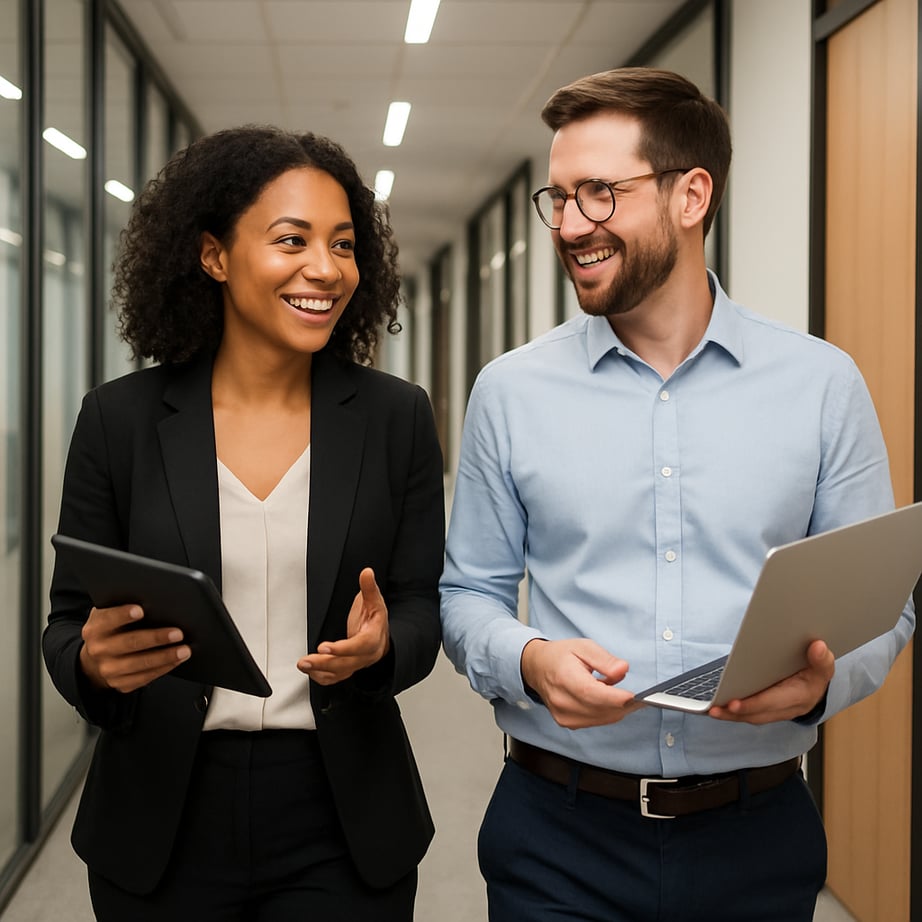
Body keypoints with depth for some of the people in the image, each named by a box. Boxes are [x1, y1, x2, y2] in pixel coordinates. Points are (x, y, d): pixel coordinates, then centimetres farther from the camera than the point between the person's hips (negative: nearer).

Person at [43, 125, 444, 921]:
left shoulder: (397, 417, -1)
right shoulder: (120, 419, -3)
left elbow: (423, 608, 1)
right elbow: (69, 622, 1)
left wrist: (381, 646, -21)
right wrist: (95, 663, -22)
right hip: (163, 825, 0)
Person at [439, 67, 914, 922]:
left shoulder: (823, 385, -1)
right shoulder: (511, 389, 0)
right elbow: (470, 595, 5)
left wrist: (824, 679, -18)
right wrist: (528, 661, -16)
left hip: (758, 830, 1)